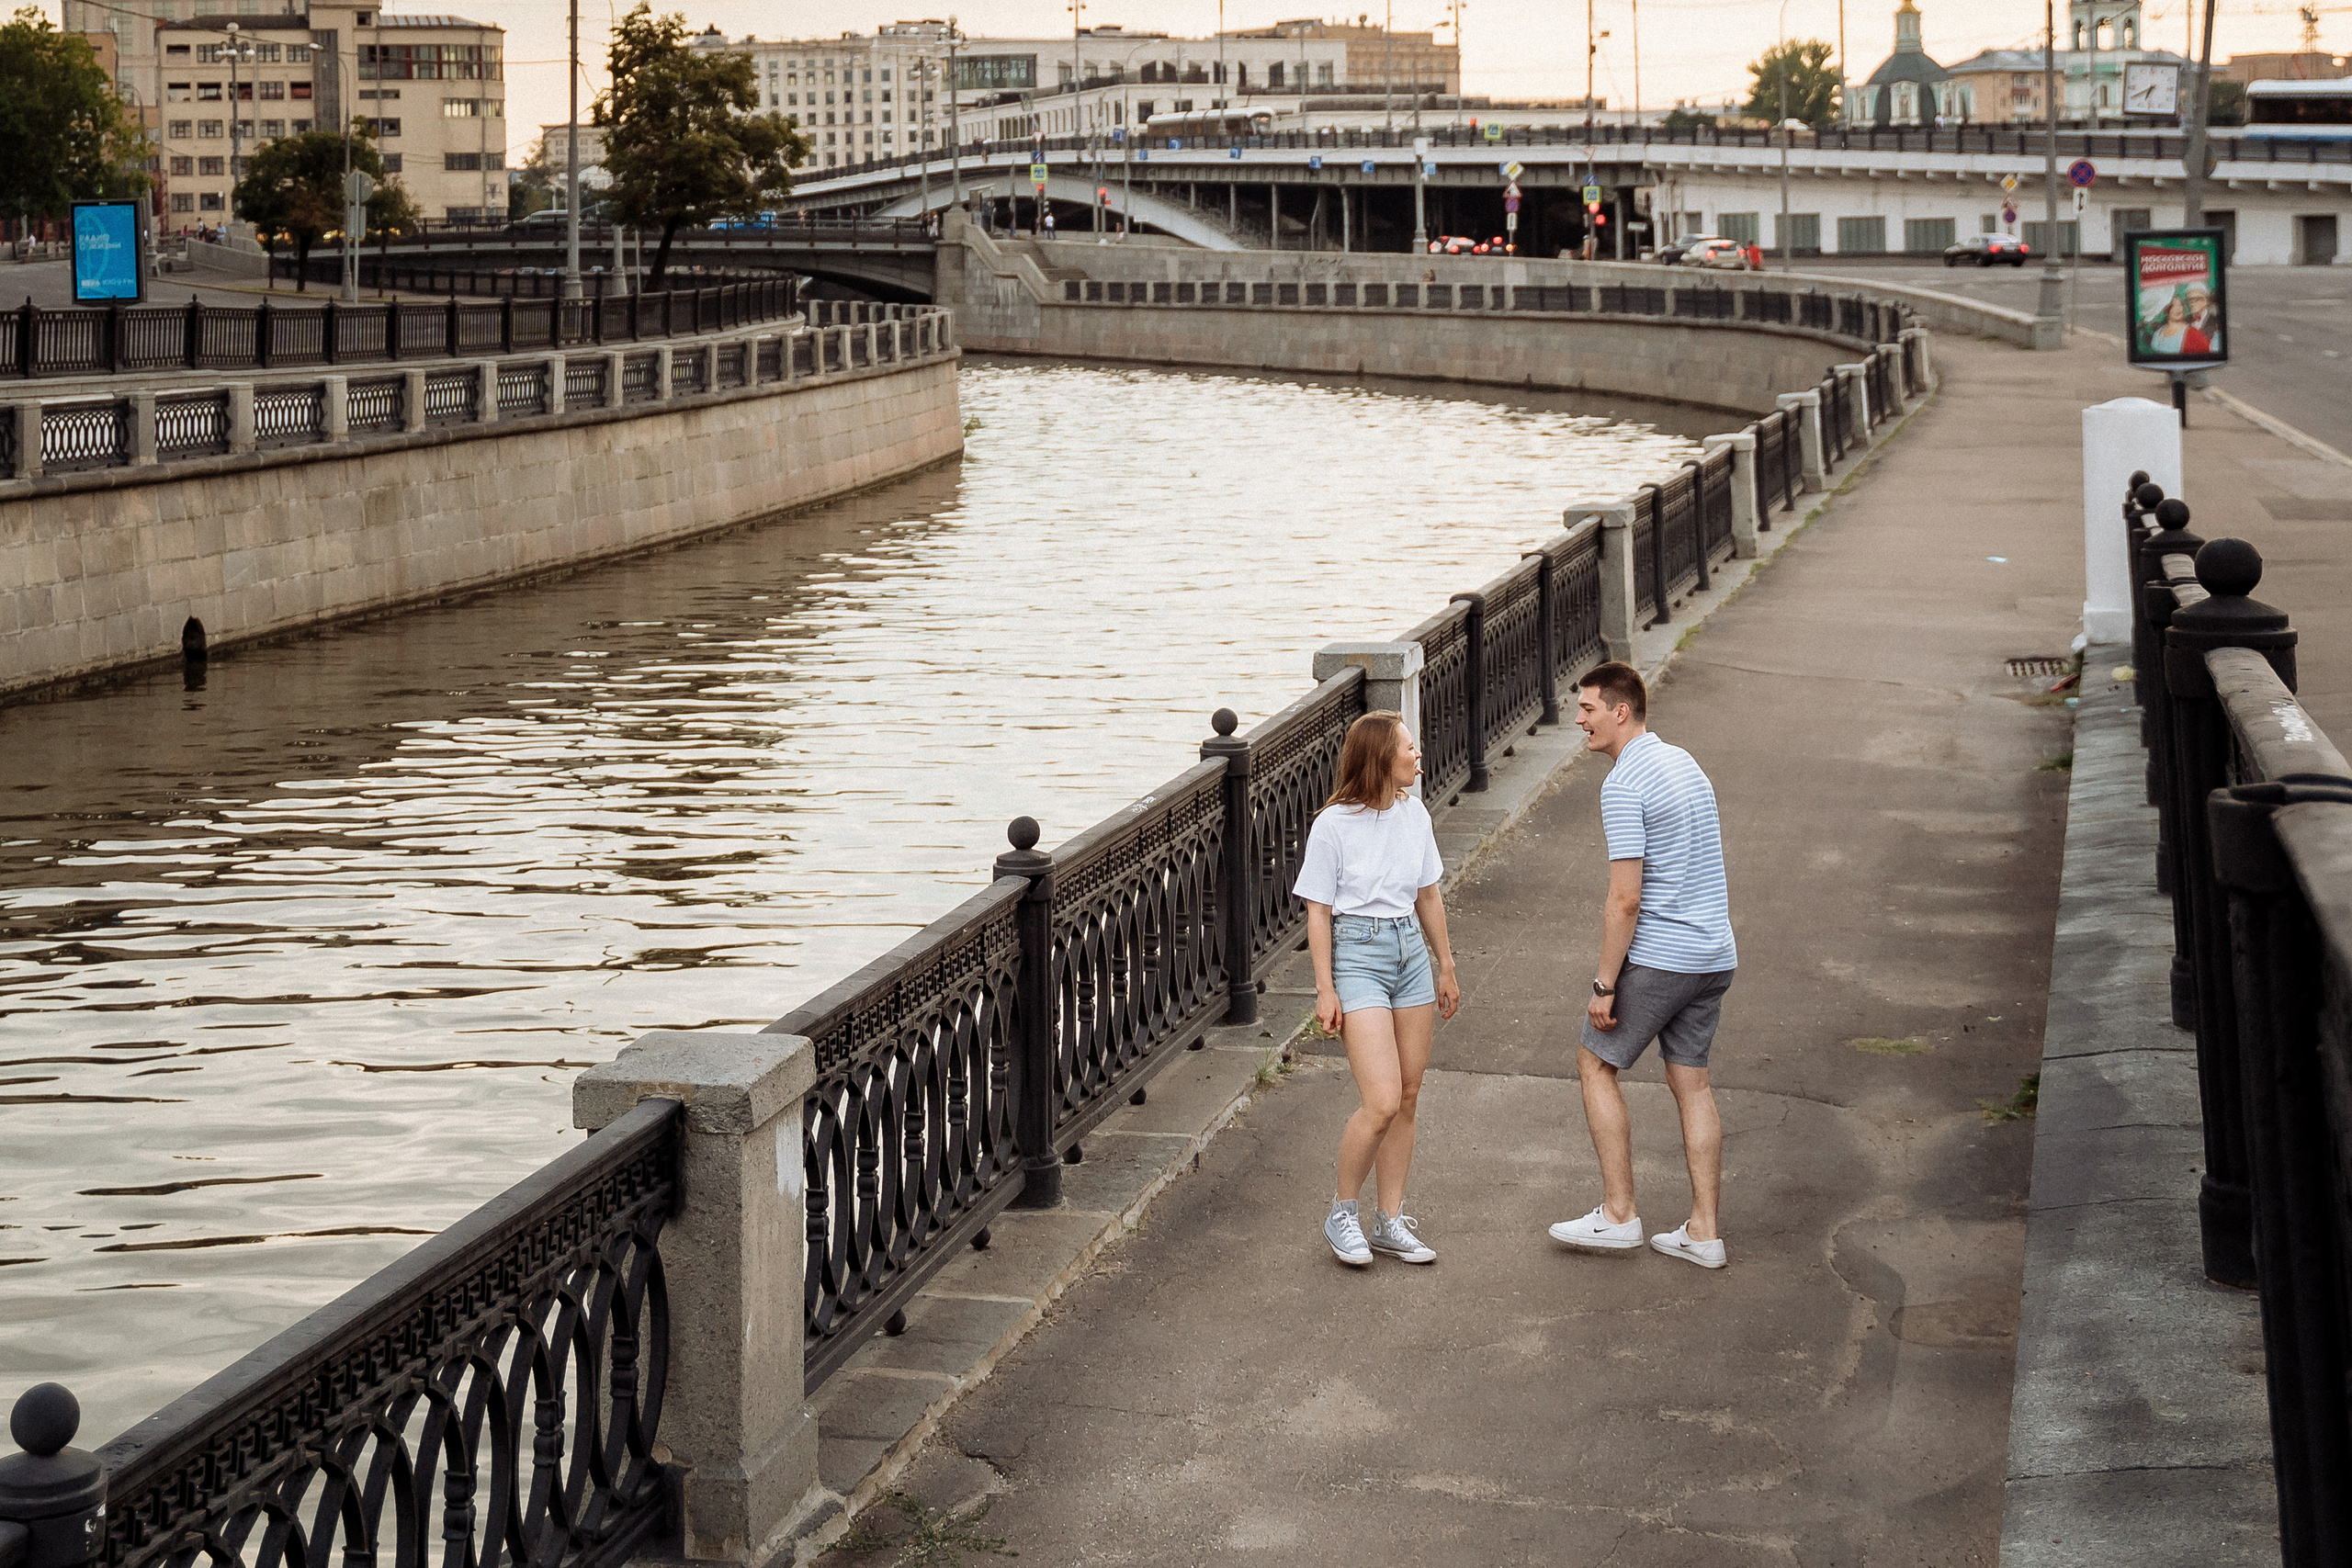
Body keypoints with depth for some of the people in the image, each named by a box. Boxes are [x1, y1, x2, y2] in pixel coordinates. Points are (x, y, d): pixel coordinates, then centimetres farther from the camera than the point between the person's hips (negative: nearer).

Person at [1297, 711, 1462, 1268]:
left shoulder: (1414, 814, 5)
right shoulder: (1334, 824, -12)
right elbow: (1319, 911, -8)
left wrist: (1445, 966, 19)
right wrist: (1325, 988, -10)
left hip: (1410, 950, 6)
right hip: (1357, 954, -6)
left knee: (1407, 1098, 8)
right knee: (1382, 1102, -14)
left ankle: (1389, 1222, 18)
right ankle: (1342, 1212, 7)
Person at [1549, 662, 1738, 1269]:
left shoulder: (1623, 785, -17)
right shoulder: (1684, 762, 11)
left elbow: (1625, 899, -20)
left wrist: (1604, 985, -15)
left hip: (1658, 958, -8)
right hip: (1714, 956, 8)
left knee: (1596, 1065, 7)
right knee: (1692, 1083, 12)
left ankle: (1618, 1214, 7)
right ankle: (1703, 1232, 12)